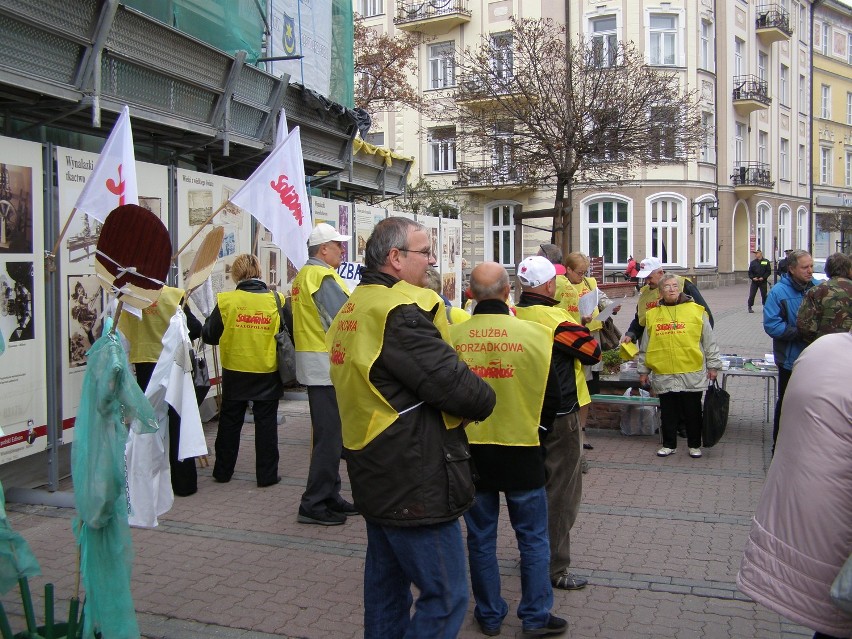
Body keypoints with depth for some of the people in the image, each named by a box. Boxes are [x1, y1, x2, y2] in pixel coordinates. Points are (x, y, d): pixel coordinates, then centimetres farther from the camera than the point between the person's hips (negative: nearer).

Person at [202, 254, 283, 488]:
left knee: (229, 422, 16)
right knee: (266, 423, 9)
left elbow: (209, 335, -4)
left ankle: (223, 471, 26)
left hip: (235, 373, 1)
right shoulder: (277, 301, -10)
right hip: (268, 373, -1)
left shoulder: (226, 301, -11)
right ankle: (267, 474, 12)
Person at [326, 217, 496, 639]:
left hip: (375, 478, 10)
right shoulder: (399, 311, -21)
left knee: (386, 586, 21)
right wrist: (485, 398, -3)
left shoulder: (353, 309, 10)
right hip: (416, 485, -10)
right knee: (445, 598, 1)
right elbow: (453, 382, -26)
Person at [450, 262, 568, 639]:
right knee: (533, 538, 14)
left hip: (469, 449, 2)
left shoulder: (452, 337, -11)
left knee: (481, 537, 16)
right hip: (521, 450, -1)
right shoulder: (532, 335, -13)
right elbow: (551, 396, -3)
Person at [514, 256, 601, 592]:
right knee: (561, 492, 3)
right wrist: (583, 329, 7)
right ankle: (555, 568, 10)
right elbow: (593, 351, -12)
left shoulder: (512, 315, -2)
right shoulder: (555, 318, -21)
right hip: (559, 415, -7)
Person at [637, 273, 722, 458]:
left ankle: (694, 445, 24)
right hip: (663, 375, 2)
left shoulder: (696, 311, 0)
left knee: (692, 412, 9)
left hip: (692, 373, -1)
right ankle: (669, 445, 25)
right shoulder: (652, 315, 6)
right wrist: (643, 370, 13)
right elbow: (645, 346, 12)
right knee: (668, 412, 11)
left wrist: (712, 366, 4)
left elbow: (709, 341, 4)